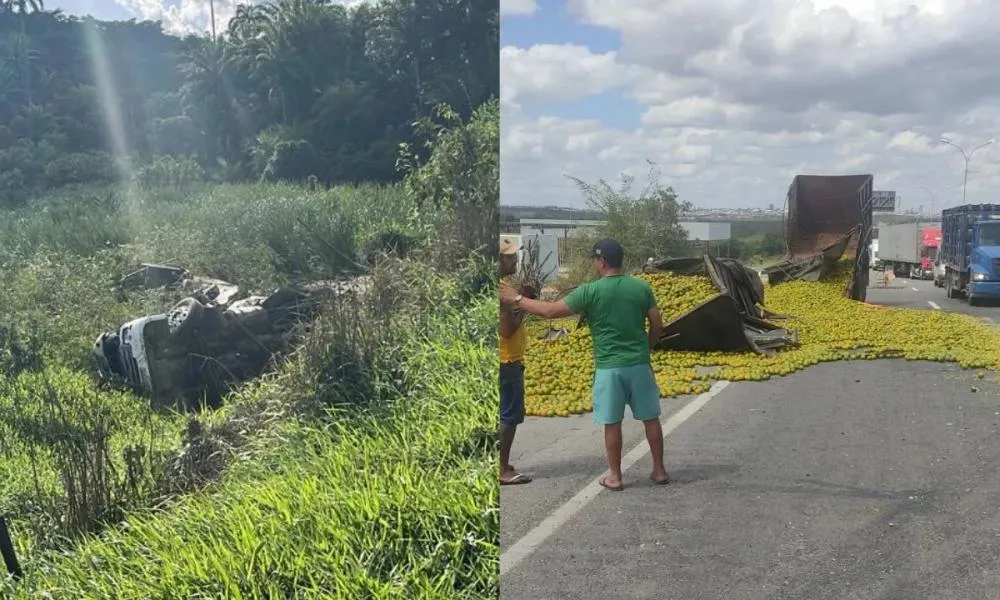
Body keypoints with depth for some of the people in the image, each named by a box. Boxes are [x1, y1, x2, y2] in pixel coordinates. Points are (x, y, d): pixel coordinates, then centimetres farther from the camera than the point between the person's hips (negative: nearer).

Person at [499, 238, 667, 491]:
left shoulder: (590, 291, -11)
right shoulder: (642, 287, 1)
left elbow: (550, 311, -11)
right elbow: (657, 326, 5)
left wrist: (516, 299, -1)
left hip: (609, 367, -3)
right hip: (639, 364, 3)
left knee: (612, 423, 8)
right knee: (651, 419, 14)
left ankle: (614, 476, 16)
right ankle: (659, 470, 21)